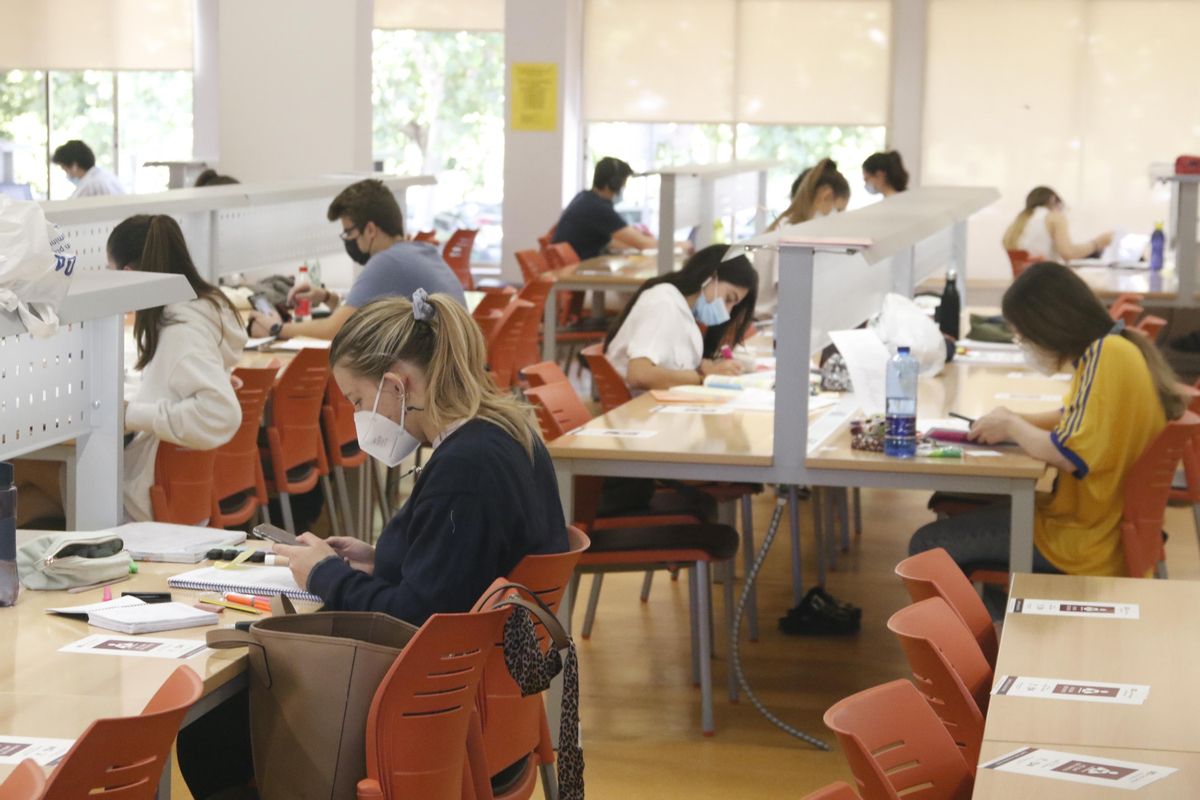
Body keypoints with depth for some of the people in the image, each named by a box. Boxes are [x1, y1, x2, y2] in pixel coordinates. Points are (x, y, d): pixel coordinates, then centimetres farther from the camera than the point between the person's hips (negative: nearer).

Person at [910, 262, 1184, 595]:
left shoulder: (1106, 356, -22)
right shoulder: (1110, 347, 6)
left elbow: (1068, 455, -25)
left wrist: (1011, 425, -8)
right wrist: (1015, 421, 6)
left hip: (1083, 540, -11)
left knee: (927, 546, -10)